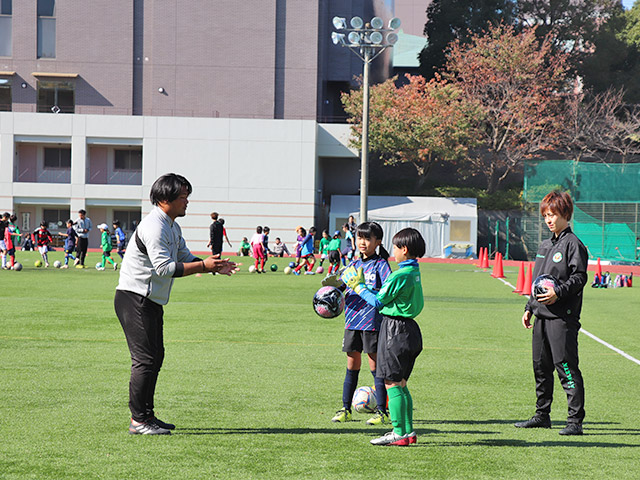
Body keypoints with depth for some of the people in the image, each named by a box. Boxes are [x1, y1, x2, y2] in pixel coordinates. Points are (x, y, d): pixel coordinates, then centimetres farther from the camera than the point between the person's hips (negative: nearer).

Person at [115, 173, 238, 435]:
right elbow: (164, 268, -26)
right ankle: (138, 421, -7)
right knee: (145, 359, -11)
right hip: (134, 299, -11)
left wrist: (215, 267, 5)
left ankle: (147, 415, 21)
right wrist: (203, 265, -24)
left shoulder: (173, 227, 15)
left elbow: (185, 258, 20)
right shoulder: (154, 226, -19)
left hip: (151, 301, 11)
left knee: (155, 356, 14)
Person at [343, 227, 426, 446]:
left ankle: (399, 433, -6)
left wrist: (359, 287, 1)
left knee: (392, 383, -6)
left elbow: (378, 301, -12)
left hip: (395, 330, -9)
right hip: (409, 329, 9)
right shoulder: (414, 272, 10)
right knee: (400, 383, 15)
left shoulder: (400, 276, -17)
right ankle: (408, 431, 17)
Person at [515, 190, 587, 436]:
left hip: (563, 317, -8)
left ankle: (575, 420, -8)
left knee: (566, 367, -10)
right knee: (541, 367, 13)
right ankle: (542, 415, 24)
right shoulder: (544, 245, 19)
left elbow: (580, 277, -13)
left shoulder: (573, 244, -7)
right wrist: (529, 307, 21)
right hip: (542, 315, 9)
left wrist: (558, 292, -24)